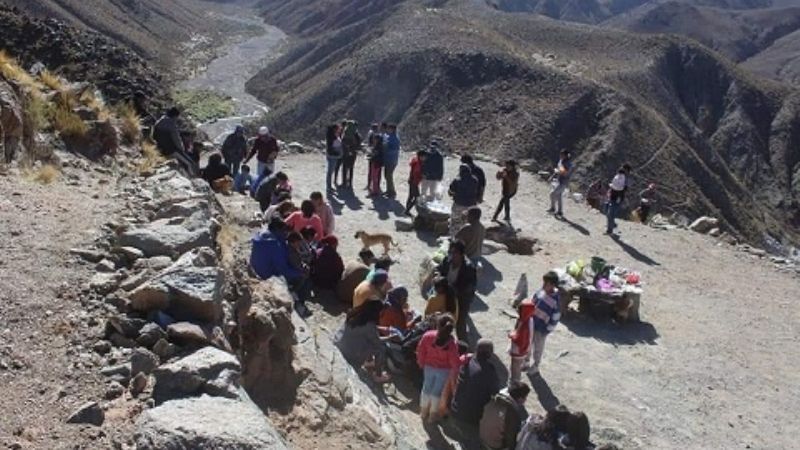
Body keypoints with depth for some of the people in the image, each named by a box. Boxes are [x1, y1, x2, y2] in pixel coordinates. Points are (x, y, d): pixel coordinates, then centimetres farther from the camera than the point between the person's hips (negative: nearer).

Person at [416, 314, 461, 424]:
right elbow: (454, 361, -23)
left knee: (426, 388, 25)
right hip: (444, 370, -2)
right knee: (437, 391, 19)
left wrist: (421, 363, 7)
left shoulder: (427, 336, -25)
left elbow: (420, 351, -11)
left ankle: (424, 411, 43)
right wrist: (454, 371, -4)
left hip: (429, 367, 2)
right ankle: (433, 414, 37)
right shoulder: (452, 343, -31)